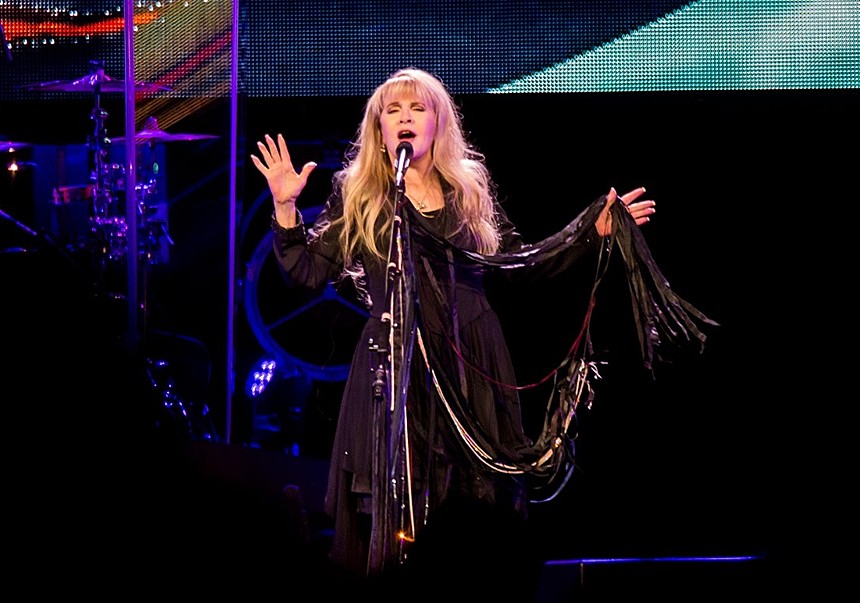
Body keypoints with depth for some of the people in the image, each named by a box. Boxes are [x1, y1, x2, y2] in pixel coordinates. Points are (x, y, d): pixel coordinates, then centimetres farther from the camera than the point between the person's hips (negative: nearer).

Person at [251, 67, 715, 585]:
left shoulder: (471, 188, 12)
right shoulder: (357, 195, 5)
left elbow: (519, 262, 15)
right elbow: (308, 273, 1)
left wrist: (595, 230, 11)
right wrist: (286, 206, -10)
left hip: (472, 367, 2)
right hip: (394, 367, -2)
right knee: (396, 506, -7)